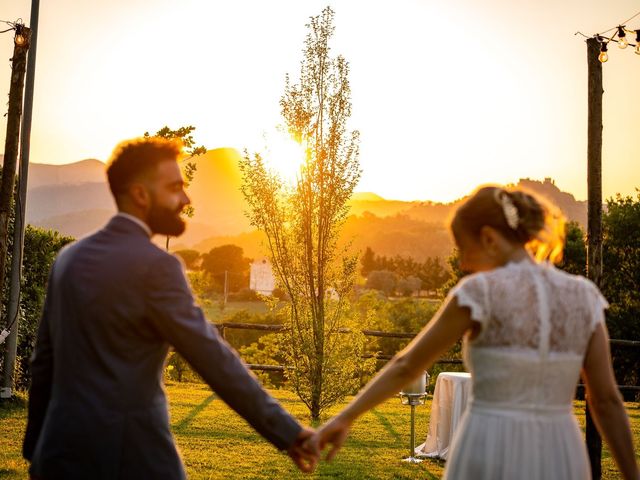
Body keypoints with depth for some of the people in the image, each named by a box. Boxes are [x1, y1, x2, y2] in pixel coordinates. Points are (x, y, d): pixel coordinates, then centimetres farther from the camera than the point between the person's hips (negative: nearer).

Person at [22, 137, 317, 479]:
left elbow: (43, 361, 12)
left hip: (63, 451, 7)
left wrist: (37, 450, 21)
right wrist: (287, 432, -12)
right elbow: (213, 358, -17)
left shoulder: (69, 258, 8)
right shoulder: (155, 266, -15)